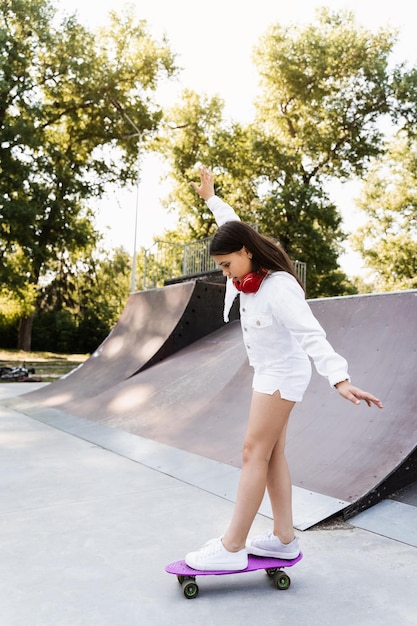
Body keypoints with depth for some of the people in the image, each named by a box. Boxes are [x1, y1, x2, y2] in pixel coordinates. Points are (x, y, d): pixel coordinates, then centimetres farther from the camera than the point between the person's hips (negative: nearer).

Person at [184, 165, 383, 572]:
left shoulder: (279, 289, -27)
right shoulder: (250, 274, -2)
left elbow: (311, 335, -37)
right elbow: (233, 229, 16)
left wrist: (340, 379, -49)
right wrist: (210, 198, 29)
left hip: (283, 374, -9)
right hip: (268, 372, 9)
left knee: (255, 454, -8)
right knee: (272, 454, 9)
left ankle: (232, 547, -2)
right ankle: (284, 539, 16)